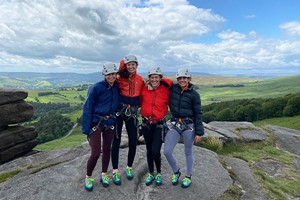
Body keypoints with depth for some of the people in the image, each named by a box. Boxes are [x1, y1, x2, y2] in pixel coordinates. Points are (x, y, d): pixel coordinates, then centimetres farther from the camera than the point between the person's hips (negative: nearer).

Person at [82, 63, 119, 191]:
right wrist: (86, 128, -13)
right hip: (96, 123, -5)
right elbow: (87, 108, -12)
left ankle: (104, 175, 34)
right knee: (96, 153, -6)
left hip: (110, 123, 5)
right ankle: (88, 177, 21)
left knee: (107, 149, 14)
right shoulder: (96, 88, -14)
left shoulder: (117, 87, 2)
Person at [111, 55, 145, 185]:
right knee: (116, 140, 2)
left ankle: (129, 168, 28)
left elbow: (142, 96, 12)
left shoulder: (140, 80, 7)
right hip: (119, 110, -2)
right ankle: (115, 171, 18)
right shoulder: (120, 78, 0)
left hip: (132, 112, 3)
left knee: (133, 142, 5)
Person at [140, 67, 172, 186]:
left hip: (159, 124, -2)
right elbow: (140, 102, 9)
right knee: (149, 150, 15)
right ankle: (151, 174, 35)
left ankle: (159, 173, 23)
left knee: (155, 151, -7)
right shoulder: (144, 89, -3)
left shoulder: (165, 90, -9)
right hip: (146, 123, 3)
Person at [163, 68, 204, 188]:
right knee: (167, 151, -1)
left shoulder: (194, 94, -4)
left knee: (188, 152, 12)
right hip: (175, 124, 3)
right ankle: (176, 172, 28)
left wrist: (199, 132, -5)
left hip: (189, 125, -2)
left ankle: (188, 176, 37)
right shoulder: (173, 89, 2)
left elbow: (198, 114, -3)